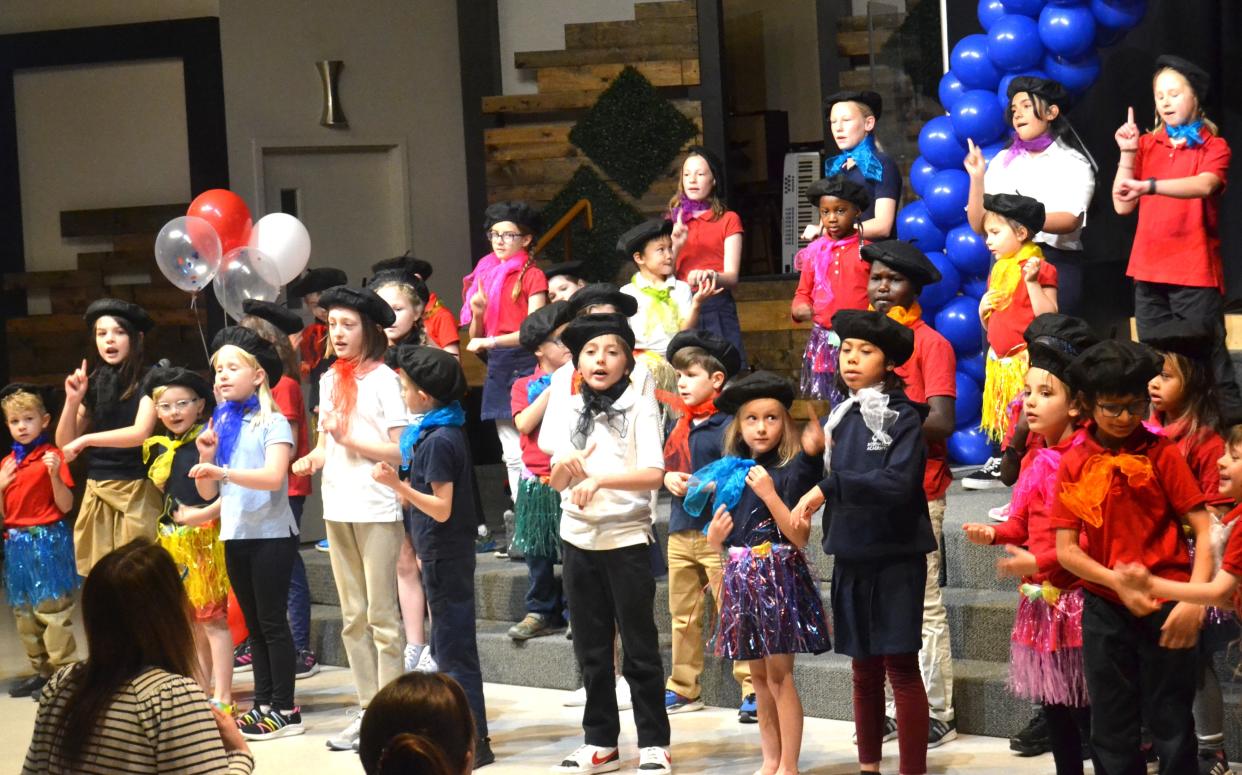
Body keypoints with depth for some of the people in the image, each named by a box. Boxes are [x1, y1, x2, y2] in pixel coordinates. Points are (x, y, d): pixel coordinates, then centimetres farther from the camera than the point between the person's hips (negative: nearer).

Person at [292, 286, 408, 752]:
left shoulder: (383, 379, -6)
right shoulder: (329, 381, 13)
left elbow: (402, 451, -10)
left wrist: (349, 438, -17)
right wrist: (312, 460, -4)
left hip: (377, 511, -7)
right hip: (337, 508, 7)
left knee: (381, 616, -3)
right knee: (353, 617, 10)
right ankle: (366, 709, 17)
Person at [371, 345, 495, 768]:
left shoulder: (439, 441, -20)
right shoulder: (443, 432, 10)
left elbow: (441, 508, -23)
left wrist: (396, 485, -27)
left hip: (445, 557, -10)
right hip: (444, 554, 10)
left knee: (454, 649, -5)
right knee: (448, 647, 16)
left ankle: (473, 743, -2)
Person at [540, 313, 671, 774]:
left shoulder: (640, 405, -5)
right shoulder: (567, 409, 6)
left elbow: (654, 474, -16)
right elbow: (556, 482, 3)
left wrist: (599, 479, -27)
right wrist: (564, 468, -20)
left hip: (626, 537, -4)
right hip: (578, 537, 4)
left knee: (640, 648, 0)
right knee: (591, 648, 10)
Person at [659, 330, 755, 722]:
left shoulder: (727, 426, -11)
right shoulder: (676, 425, 12)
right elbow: (661, 465, 21)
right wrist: (668, 478, 1)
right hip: (680, 531, 8)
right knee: (683, 615, 14)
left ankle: (753, 688, -3)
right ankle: (683, 687, 23)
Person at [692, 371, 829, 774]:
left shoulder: (793, 470, -5)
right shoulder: (729, 474, 11)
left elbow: (800, 536, -13)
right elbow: (716, 541, 18)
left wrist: (769, 493, -19)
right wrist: (716, 534, -5)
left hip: (779, 574, -6)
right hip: (741, 576, 6)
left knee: (778, 673, -7)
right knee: (758, 675, 10)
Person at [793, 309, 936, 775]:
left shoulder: (902, 416, -9)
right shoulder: (841, 415, 11)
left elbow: (899, 483, -24)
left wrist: (829, 486, -25)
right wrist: (814, 453, -3)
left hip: (896, 558, -6)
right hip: (851, 557, 6)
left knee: (900, 667, -5)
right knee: (864, 667, 13)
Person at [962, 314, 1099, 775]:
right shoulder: (1035, 460, 10)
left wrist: (1040, 561, -20)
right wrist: (994, 534, 0)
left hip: (1074, 594, -9)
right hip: (1041, 598, 9)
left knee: (1086, 708, -4)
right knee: (1053, 705, 15)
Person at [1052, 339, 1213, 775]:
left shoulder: (1161, 454, -4)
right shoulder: (1073, 464, 2)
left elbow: (1203, 530, -7)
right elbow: (1066, 549, 0)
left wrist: (1195, 600, -19)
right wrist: (1119, 583, -15)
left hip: (1166, 607, -2)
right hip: (1105, 609, 2)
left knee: (1171, 730, 4)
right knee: (1111, 733, 11)